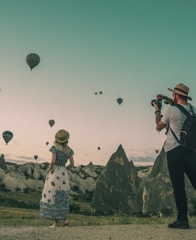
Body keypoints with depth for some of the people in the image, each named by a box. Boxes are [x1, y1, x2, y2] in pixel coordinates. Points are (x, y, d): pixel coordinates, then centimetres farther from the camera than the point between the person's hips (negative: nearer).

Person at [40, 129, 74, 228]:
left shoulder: (55, 147, -8)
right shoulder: (69, 150, 5)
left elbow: (53, 161, -19)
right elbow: (72, 164, 2)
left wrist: (49, 169, -1)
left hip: (54, 174, -5)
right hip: (63, 174, 5)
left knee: (52, 198, 2)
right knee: (61, 198, 15)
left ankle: (56, 222, 1)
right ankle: (65, 219, 5)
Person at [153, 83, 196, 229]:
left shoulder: (171, 111, -9)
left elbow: (159, 126, 8)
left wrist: (157, 111, 22)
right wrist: (167, 99, 32)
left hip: (175, 152, -5)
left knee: (179, 187, -1)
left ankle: (183, 219, 2)